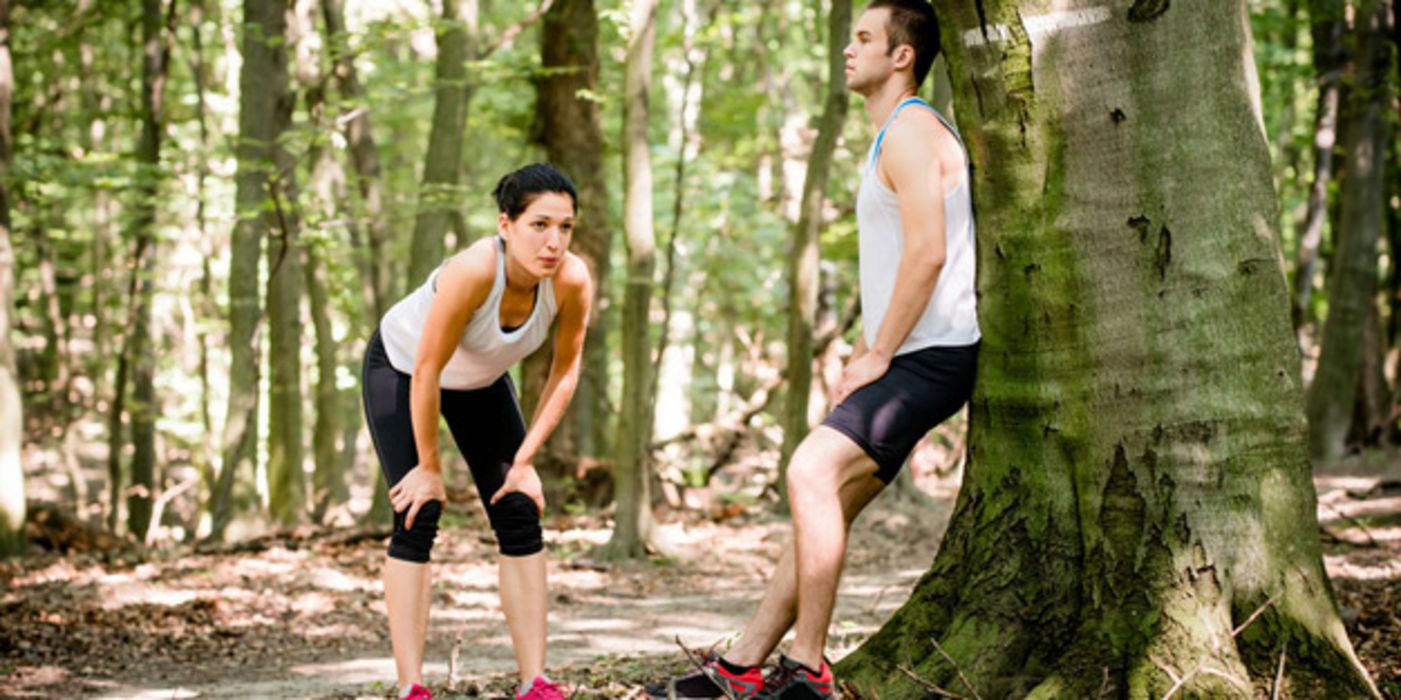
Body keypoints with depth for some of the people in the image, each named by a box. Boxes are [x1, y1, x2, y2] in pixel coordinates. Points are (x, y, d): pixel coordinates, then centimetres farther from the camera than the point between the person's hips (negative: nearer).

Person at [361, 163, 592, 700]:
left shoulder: (573, 282, -28)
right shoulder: (473, 271, -41)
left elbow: (565, 371, -12)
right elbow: (427, 372, -32)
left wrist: (524, 460, -11)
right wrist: (429, 467, -21)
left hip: (481, 380, 5)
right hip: (400, 368, -5)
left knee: (520, 517, -3)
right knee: (417, 519, -13)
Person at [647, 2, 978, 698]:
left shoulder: (911, 132, -12)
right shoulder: (894, 137, 22)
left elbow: (928, 253, -23)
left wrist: (877, 356, -18)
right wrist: (861, 355, 19)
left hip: (929, 357, -11)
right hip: (906, 361, 11)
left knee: (812, 471, -24)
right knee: (827, 506, 10)